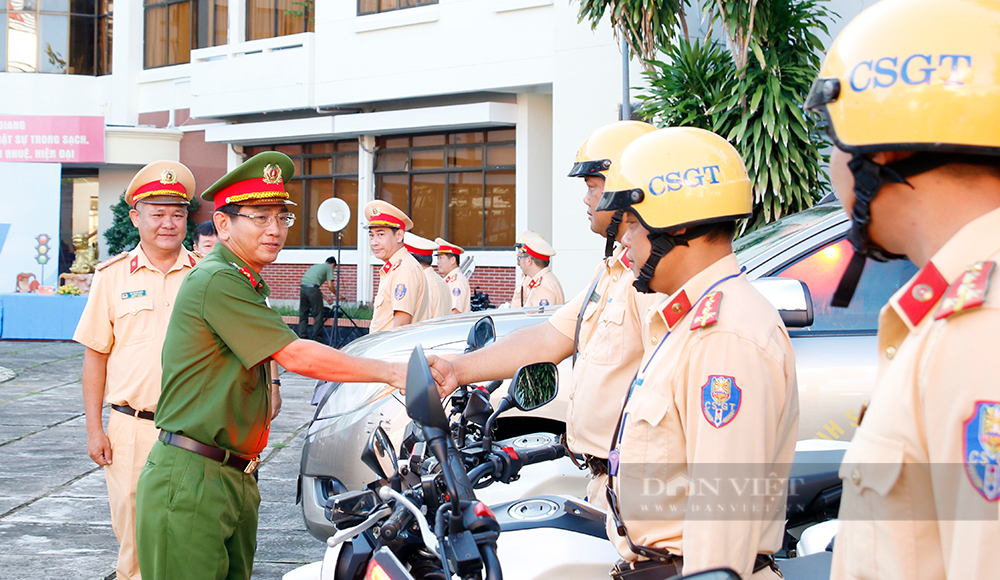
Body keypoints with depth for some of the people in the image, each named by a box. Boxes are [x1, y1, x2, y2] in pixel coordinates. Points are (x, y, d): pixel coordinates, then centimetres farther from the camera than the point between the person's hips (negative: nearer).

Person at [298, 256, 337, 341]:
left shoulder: (315, 266, 32)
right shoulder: (329, 267, 12)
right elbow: (330, 285, 2)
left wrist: (325, 298, 37)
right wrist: (337, 295, 18)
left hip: (303, 287, 7)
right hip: (312, 288, -7)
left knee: (303, 314, 14)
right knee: (318, 315, 2)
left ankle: (302, 336, 14)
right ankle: (316, 337, 1)